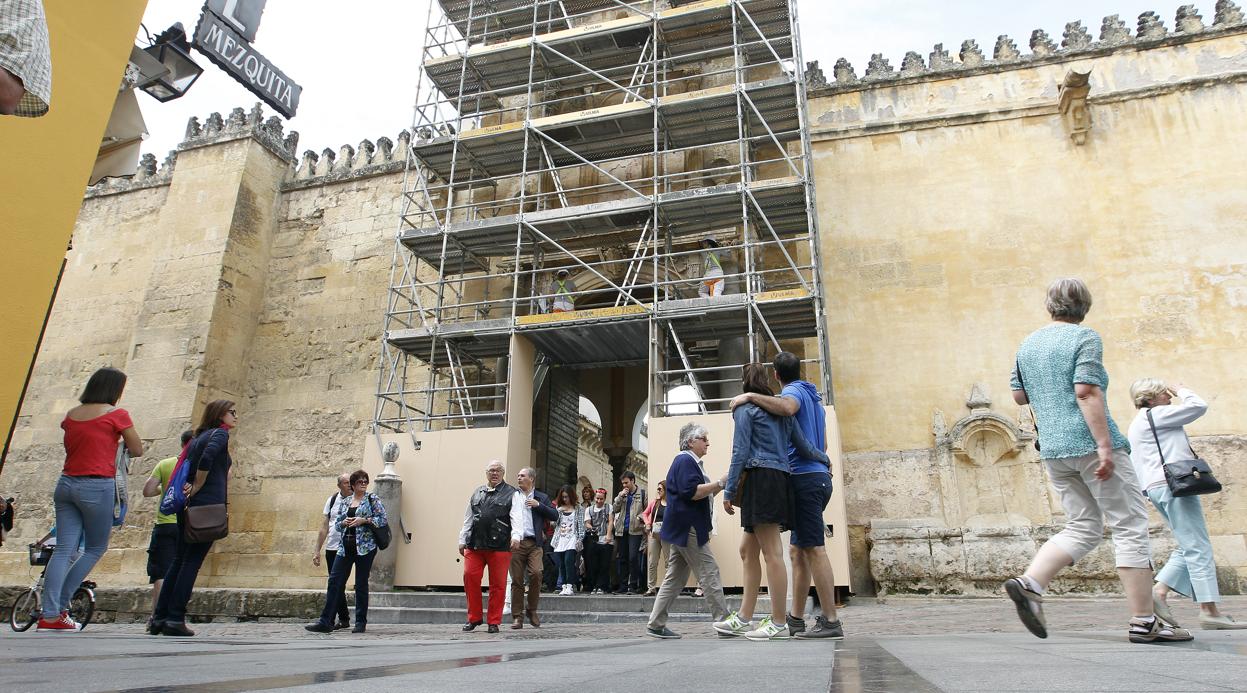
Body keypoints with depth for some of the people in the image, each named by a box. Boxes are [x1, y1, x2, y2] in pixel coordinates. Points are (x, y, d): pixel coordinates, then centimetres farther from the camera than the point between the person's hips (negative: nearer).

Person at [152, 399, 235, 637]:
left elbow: (185, 465, 13)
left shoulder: (198, 437, 20)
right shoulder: (220, 433, -4)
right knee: (192, 562, -5)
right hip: (209, 505, -8)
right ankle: (175, 619, -5)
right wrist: (197, 487, -13)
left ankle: (159, 617, 12)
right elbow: (208, 457, -22)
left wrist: (192, 488, 3)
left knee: (178, 561, 11)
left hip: (188, 507, 8)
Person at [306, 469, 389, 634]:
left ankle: (361, 623, 11)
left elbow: (384, 519, -6)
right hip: (345, 547, 4)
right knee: (334, 581, -2)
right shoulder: (344, 502, 14)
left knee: (361, 584, 1)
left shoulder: (372, 499, 1)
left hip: (365, 547, -4)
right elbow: (336, 522, 17)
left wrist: (363, 520, -15)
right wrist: (344, 522, -5)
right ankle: (326, 622, 2)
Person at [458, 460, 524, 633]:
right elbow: (468, 519, 21)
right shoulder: (477, 493, 19)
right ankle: (474, 618, 13)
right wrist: (462, 540, 17)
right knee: (470, 576, -3)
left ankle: (494, 622, 13)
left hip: (500, 546, -3)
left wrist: (516, 536, -23)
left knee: (498, 583, 1)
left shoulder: (512, 494, 5)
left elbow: (517, 517, -8)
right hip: (474, 544, 4)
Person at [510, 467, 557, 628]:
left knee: (536, 573, -16)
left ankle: (532, 609, 5)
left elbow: (555, 516, 4)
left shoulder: (541, 498, 13)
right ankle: (517, 617, 11)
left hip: (534, 543, 0)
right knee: (516, 579, 1)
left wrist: (539, 505, -5)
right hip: (516, 543, 0)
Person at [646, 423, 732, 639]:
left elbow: (701, 495, 27)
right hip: (687, 529, -11)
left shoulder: (691, 462, 23)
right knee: (709, 574, -7)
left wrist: (717, 488, 13)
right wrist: (720, 483, -20)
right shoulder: (685, 461, -11)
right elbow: (691, 492, -22)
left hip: (683, 530, 11)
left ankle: (655, 625, 12)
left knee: (675, 578, 9)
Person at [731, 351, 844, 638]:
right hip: (818, 475, 9)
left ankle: (831, 622, -8)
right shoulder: (813, 397, 23)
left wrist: (750, 396, -23)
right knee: (797, 550, 10)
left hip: (804, 477, -9)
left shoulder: (794, 391, -5)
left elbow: (787, 408, -32)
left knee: (814, 550, -9)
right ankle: (796, 619, 14)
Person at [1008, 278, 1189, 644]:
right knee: (1129, 526, 4)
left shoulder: (1028, 344, 13)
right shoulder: (1084, 338, -6)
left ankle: (1029, 583, -6)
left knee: (1082, 528, 12)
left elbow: (1019, 396, 17)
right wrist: (1105, 446, -20)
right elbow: (1086, 392, -18)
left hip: (1053, 449, 6)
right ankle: (1143, 621, 7)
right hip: (1090, 445, -6)